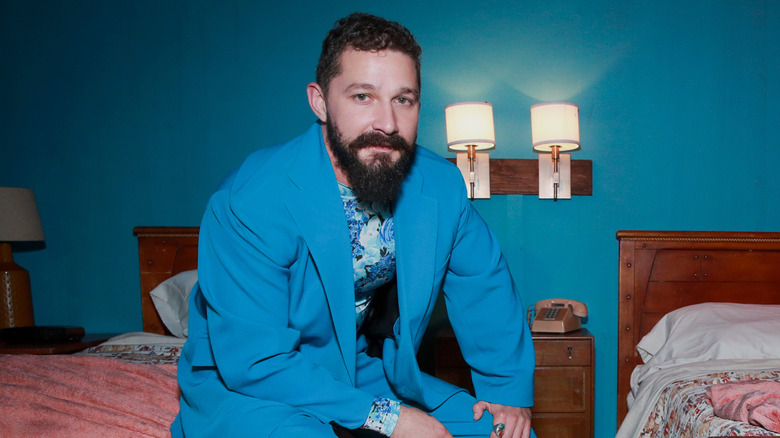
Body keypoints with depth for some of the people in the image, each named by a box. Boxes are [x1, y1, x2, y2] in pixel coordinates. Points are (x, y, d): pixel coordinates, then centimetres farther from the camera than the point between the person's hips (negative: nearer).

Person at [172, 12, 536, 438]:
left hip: (372, 378, 5)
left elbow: (484, 280, 6)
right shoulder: (250, 202, -27)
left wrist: (509, 389, 1)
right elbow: (254, 363, -26)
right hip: (243, 386, -4)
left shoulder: (441, 185, -10)